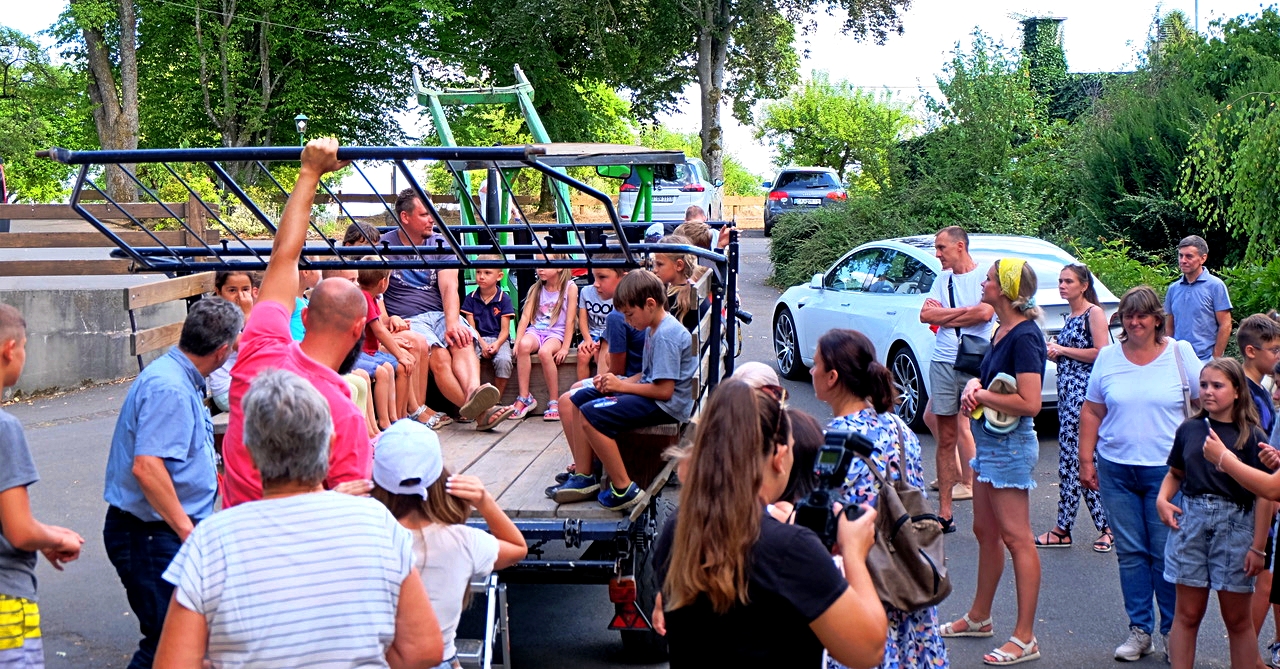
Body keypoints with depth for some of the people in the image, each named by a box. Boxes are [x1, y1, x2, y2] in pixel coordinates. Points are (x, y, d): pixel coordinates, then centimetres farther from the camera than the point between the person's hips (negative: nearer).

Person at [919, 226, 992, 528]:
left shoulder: (985, 276, -2)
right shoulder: (943, 279, 16)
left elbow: (985, 313, -16)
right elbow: (925, 315, 5)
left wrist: (943, 314, -3)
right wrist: (963, 311, -5)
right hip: (942, 363, 5)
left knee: (976, 429, -7)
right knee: (945, 438, 6)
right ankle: (944, 513, 10)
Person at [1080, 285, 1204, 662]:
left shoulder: (1180, 354, 0)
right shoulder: (1108, 357, 7)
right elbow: (1091, 411, 11)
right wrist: (1086, 459, 5)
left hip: (1166, 470, -2)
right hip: (1116, 471, 2)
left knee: (1167, 554, 0)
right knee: (1130, 553, 6)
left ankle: (1173, 631, 15)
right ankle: (1139, 630, 15)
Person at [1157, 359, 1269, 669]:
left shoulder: (1252, 437, -7)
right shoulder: (1189, 429, 4)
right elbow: (1175, 473, 17)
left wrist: (1257, 547, -10)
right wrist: (1162, 498, -3)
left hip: (1234, 527, -3)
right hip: (1189, 520, 3)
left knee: (1238, 619, 8)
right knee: (1187, 614, 8)